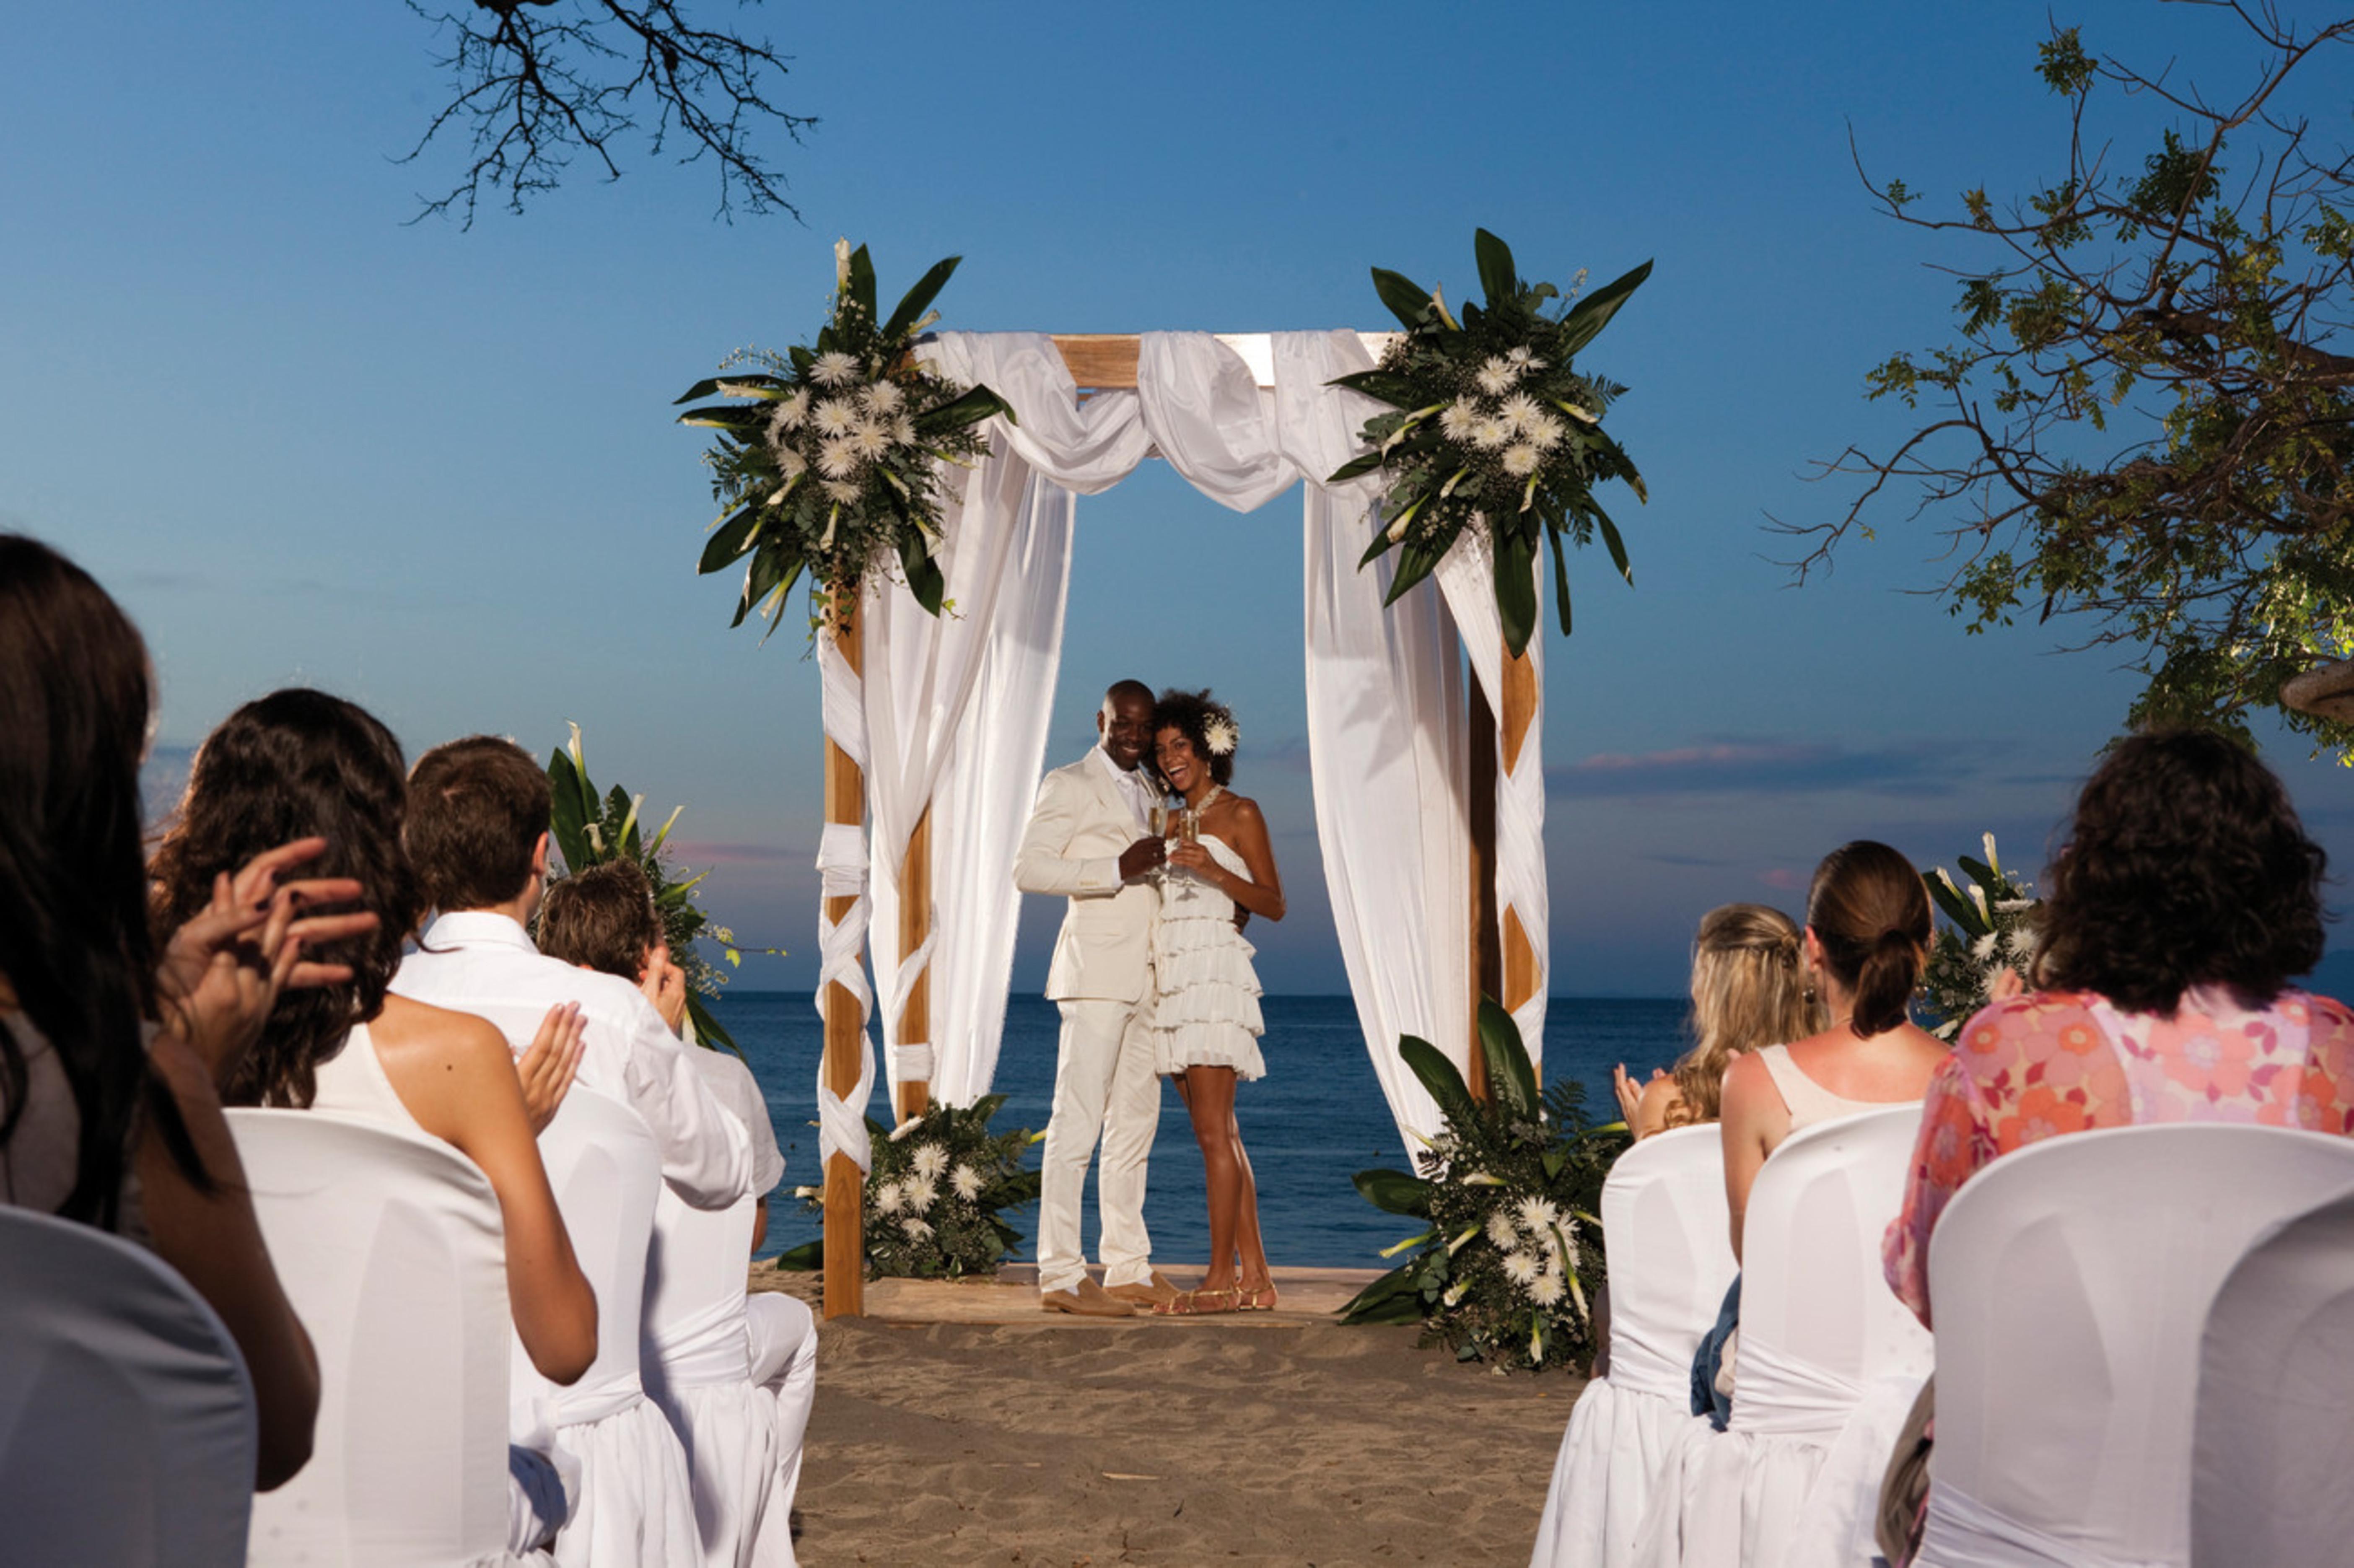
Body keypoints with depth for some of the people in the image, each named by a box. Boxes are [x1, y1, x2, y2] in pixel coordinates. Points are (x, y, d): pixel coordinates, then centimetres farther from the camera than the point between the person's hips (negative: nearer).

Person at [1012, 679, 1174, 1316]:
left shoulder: (1145, 792, 22)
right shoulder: (1068, 786, -2)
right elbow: (1028, 868, -13)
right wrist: (1118, 870, -21)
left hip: (1145, 978, 8)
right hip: (1096, 975, -8)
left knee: (1135, 1126, 9)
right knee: (1077, 1125, -9)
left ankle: (1129, 1270, 15)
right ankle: (1060, 1277, -8)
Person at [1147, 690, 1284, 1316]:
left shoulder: (1239, 813, 0)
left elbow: (1273, 904, -6)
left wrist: (1212, 870, -17)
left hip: (1214, 975, -8)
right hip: (1175, 982, 8)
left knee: (1213, 1131, -11)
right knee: (1221, 1135, 6)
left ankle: (1222, 1278, -9)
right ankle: (1255, 1278, 8)